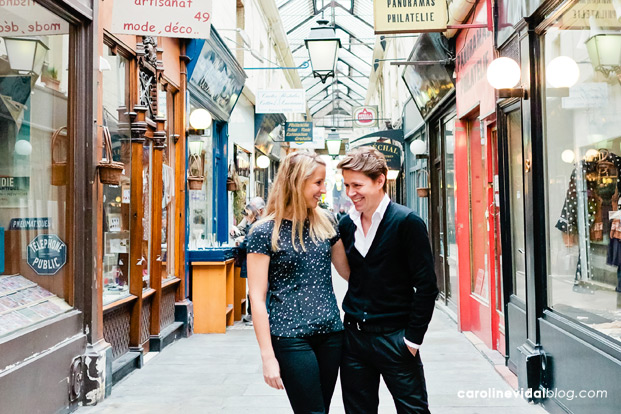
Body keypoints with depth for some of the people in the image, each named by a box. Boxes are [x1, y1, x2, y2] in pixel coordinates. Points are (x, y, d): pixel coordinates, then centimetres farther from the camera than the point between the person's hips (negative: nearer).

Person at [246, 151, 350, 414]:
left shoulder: (325, 222, 7)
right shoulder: (265, 232, -9)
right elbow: (257, 297, -9)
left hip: (331, 333, 5)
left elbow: (348, 271, 15)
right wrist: (268, 357, -12)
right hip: (291, 338, -5)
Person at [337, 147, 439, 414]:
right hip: (353, 337, 5)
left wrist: (412, 339, -13)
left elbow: (426, 286, -12)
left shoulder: (406, 222, -12)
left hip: (394, 338, -5)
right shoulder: (346, 225, 5)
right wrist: (352, 317, 10)